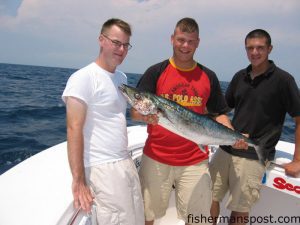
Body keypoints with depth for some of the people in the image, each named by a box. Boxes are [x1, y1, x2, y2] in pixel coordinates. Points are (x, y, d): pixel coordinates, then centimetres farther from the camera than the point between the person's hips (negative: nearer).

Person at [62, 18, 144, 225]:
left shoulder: (122, 78, 12)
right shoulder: (83, 78, -12)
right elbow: (74, 130, -17)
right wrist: (79, 180, -18)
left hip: (126, 163, 8)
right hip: (103, 169, -8)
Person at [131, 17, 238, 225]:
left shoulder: (208, 77, 7)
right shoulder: (156, 72, 0)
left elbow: (218, 114, 12)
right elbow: (135, 112, -5)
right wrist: (145, 115, -27)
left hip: (195, 161, 2)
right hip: (156, 158, -1)